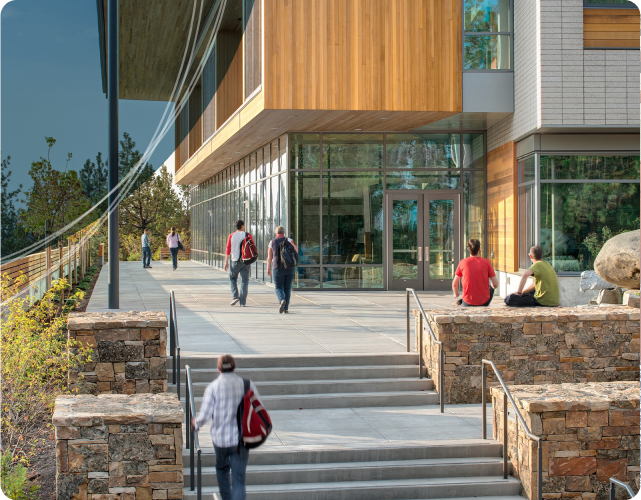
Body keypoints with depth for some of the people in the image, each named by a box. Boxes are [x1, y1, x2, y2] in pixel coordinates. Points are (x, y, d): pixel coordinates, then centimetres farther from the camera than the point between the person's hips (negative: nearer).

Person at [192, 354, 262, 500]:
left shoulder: (213, 387, -6)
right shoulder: (247, 384, -3)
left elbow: (206, 414, -9)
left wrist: (196, 423, 13)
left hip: (220, 437, 0)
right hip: (241, 438, 0)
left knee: (222, 468, 28)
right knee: (238, 479, 0)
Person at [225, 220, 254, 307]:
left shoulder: (232, 236, 0)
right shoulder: (248, 235, 0)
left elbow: (228, 250, -2)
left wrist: (226, 262, 2)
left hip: (235, 261, 0)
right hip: (246, 261, 0)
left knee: (232, 278, 18)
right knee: (244, 281, 4)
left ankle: (235, 296, 1)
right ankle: (242, 302, -1)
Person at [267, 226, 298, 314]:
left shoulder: (272, 242, 4)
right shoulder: (288, 240, 1)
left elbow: (269, 257, 5)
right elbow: (296, 250, -9)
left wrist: (268, 269, 16)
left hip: (278, 268, -1)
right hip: (289, 267, 1)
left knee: (279, 288, 5)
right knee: (287, 288, 12)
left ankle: (282, 300, -26)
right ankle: (286, 308, 9)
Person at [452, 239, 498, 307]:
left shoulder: (462, 263, -5)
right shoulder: (487, 262, -6)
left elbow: (454, 284, 1)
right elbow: (495, 284, -5)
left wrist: (456, 295, 23)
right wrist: (492, 287, 20)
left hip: (468, 303, 1)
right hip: (484, 303, 0)